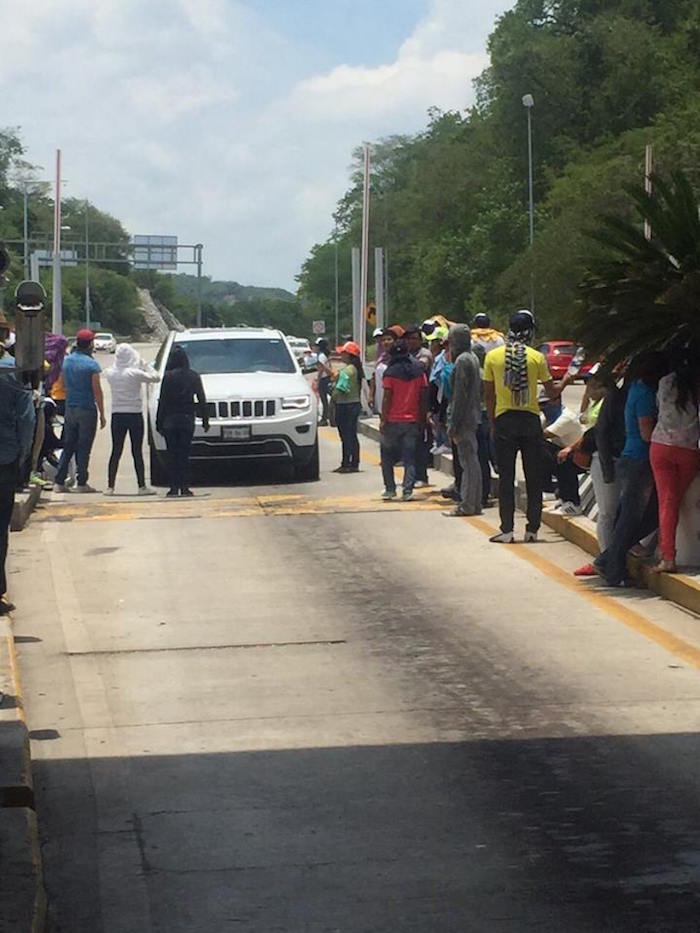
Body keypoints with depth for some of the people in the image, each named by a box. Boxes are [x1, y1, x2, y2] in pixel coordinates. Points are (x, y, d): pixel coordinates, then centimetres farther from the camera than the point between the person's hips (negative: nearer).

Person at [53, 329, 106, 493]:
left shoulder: (66, 361, 6)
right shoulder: (91, 364, -12)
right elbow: (97, 391, -11)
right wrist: (102, 414, -8)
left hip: (70, 409, 6)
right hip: (87, 409, -6)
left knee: (68, 446, 11)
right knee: (84, 447, 0)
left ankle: (59, 482, 8)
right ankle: (81, 483, 1)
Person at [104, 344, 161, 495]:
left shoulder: (110, 374, -2)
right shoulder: (135, 373, -13)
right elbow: (156, 377, -5)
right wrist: (144, 364, 4)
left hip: (117, 416, 3)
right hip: (134, 415, -3)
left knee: (116, 452, 7)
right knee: (137, 452, 2)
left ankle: (110, 486, 4)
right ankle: (142, 486, 3)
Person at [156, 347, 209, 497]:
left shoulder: (168, 377, -6)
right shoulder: (194, 376, 2)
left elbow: (162, 401, -4)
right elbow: (201, 400, 5)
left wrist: (159, 422, 0)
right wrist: (205, 420, 12)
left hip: (171, 420, -2)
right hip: (187, 419, 2)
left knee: (172, 455, 3)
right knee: (184, 454, 5)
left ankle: (174, 487, -1)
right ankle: (184, 487, 0)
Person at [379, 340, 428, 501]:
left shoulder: (391, 372, -7)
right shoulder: (419, 371, 3)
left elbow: (387, 398, -8)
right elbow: (424, 396, 5)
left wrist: (383, 420, -3)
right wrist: (422, 419, 12)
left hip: (393, 421, -3)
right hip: (413, 420, 3)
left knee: (387, 456, 12)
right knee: (409, 458, 3)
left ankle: (390, 489, 11)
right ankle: (408, 491, -6)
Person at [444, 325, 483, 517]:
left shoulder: (462, 361, -15)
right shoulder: (472, 358, 15)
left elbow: (460, 395, -18)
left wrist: (453, 424, -16)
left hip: (464, 418, -10)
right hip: (472, 418, 10)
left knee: (468, 461, -8)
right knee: (470, 461, 12)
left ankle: (468, 505, -7)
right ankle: (471, 503, 16)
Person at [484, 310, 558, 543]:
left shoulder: (493, 356, 0)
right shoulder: (537, 357, -4)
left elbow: (488, 395, 3)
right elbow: (551, 392, 3)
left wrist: (492, 424, 12)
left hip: (504, 419, 0)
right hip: (530, 419, 0)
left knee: (506, 477, 3)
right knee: (534, 477, 7)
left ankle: (506, 530, 0)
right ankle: (532, 529, 7)